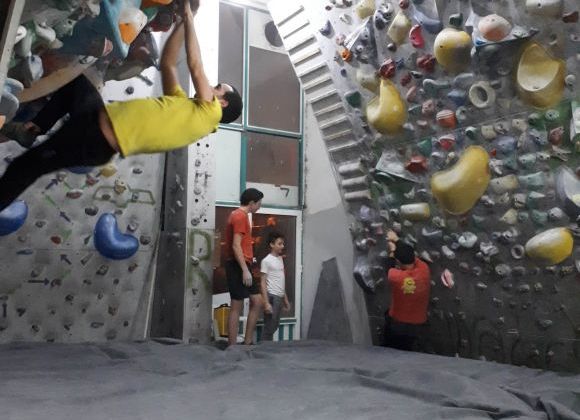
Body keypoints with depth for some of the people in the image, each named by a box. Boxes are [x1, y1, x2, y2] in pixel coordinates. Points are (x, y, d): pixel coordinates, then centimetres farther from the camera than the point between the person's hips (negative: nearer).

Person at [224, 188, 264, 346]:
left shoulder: (238, 215, 19)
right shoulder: (240, 216, -13)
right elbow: (236, 246, -21)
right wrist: (245, 269, -23)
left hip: (241, 266, 10)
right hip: (239, 267, -10)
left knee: (257, 301, 10)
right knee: (237, 307, -6)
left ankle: (247, 342, 14)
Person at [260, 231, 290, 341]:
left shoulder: (280, 259, 14)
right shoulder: (266, 261, -9)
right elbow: (263, 283, -11)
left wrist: (285, 299, 18)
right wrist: (266, 303, -17)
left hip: (279, 297, 8)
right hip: (272, 297, -8)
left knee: (274, 326, 13)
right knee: (269, 327, -5)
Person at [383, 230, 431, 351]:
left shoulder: (396, 276, -26)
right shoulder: (424, 270, -18)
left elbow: (389, 268, 0)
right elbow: (409, 255, 2)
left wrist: (392, 251, 15)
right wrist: (397, 240, 16)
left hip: (396, 323, -3)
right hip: (415, 326, 3)